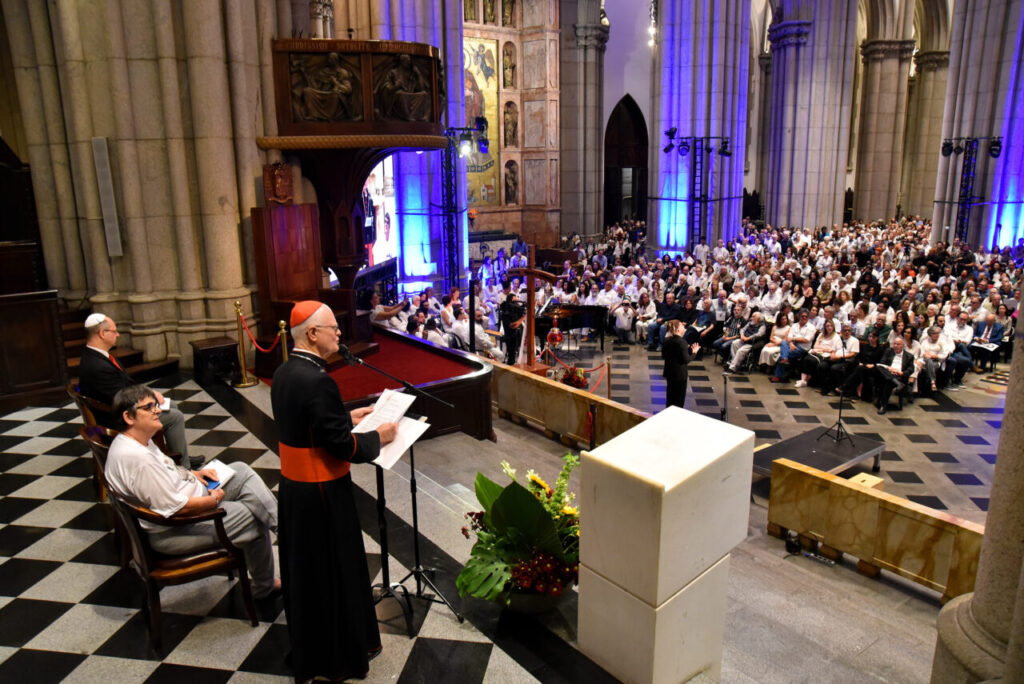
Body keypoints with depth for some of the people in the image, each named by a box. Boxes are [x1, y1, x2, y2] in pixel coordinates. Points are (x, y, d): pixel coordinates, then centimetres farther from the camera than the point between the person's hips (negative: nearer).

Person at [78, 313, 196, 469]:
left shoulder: (93, 355, 2)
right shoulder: (98, 367, -31)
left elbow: (126, 381, 10)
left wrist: (149, 392, 0)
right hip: (116, 420, -11)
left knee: (171, 407, 18)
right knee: (174, 416, -9)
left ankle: (182, 458, 24)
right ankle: (183, 466, 3)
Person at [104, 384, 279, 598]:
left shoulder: (139, 440, 1)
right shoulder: (138, 459, -31)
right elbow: (175, 508, -29)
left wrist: (194, 474, 6)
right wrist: (214, 500, -15)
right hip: (172, 532, -11)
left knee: (241, 471, 4)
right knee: (254, 518, -8)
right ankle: (263, 587, 12)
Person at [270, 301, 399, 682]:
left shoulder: (283, 373, 2)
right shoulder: (318, 381, -26)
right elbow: (341, 444, -23)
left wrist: (347, 417, 15)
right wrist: (377, 437, -7)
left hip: (293, 486, 9)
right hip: (322, 493, -9)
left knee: (305, 570, 22)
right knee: (334, 572, 8)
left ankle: (306, 647, 40)